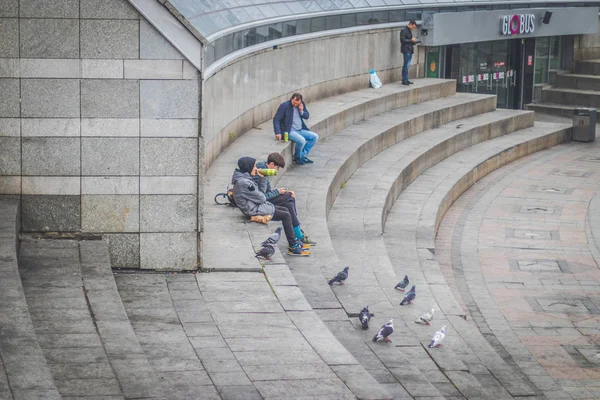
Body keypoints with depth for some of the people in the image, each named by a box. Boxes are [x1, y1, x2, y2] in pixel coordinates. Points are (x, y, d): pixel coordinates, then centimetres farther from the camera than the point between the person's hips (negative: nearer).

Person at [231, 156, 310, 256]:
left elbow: (261, 192, 14)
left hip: (257, 206, 11)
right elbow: (261, 198, -20)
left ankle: (293, 241, 20)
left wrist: (263, 178, 2)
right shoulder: (243, 182, -25)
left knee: (285, 210, 16)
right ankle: (293, 247, -2)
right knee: (286, 215, -8)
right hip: (255, 211, -11)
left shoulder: (245, 178, 9)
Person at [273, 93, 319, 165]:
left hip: (300, 130, 7)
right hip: (289, 131, -7)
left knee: (315, 137, -5)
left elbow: (307, 116, 13)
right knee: (301, 140, -31)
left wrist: (301, 111, -10)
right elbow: (276, 119, -14)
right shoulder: (284, 106, -13)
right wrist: (278, 133, -25)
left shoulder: (301, 104, 5)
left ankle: (303, 155, 1)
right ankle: (297, 157, -4)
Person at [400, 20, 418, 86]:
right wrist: (411, 40, -15)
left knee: (407, 65, 11)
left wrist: (413, 41, 8)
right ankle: (404, 80, -7)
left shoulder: (409, 30, 18)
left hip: (409, 50, 9)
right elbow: (402, 40, -18)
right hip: (406, 50, -9)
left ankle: (406, 80, 15)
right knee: (406, 65, -9)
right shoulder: (404, 30, -11)